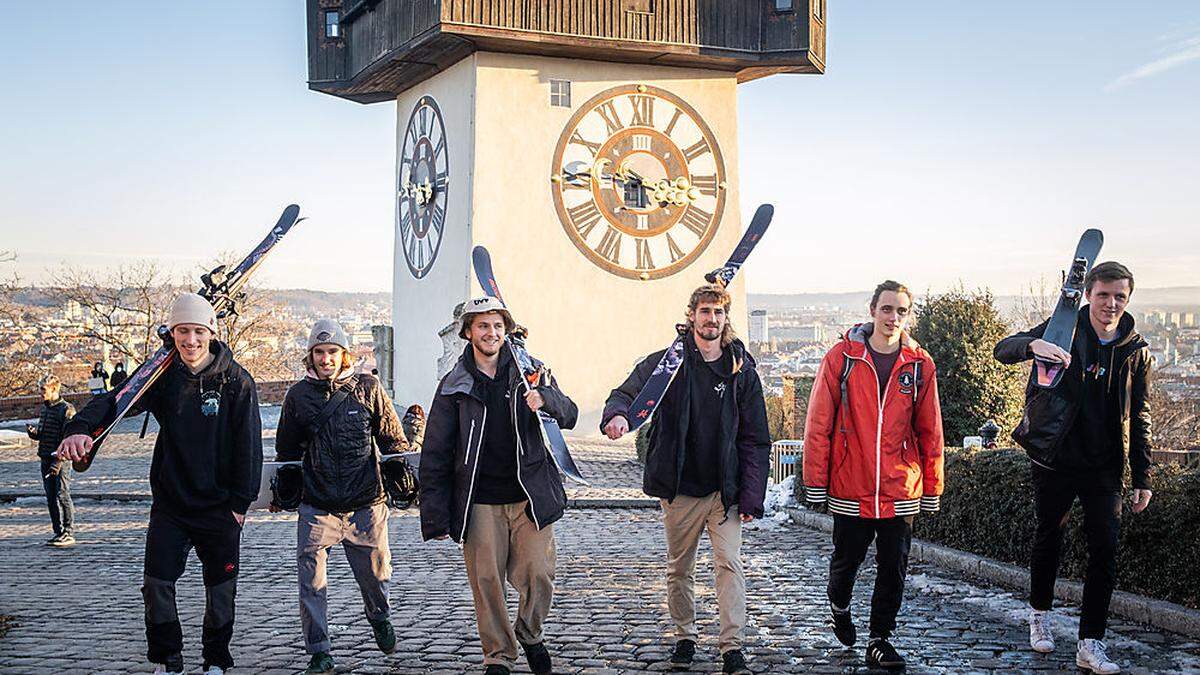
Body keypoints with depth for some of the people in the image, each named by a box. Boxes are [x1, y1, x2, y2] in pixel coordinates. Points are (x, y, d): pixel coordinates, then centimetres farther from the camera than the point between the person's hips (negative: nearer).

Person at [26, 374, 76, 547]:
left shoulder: (66, 409, -11)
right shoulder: (45, 408, 15)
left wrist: (58, 462, -22)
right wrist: (32, 432, -1)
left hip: (61, 461, -8)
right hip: (46, 460, 8)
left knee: (62, 496, -7)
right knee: (51, 498, 9)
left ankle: (68, 534, -3)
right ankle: (58, 532, 15)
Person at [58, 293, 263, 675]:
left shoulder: (237, 382, -8)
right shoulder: (162, 376, -2)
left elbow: (249, 445, -6)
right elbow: (115, 400, -14)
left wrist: (241, 501, -8)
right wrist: (80, 428, -35)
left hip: (219, 506, -2)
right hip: (169, 503, 2)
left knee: (220, 587, 8)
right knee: (157, 584, 0)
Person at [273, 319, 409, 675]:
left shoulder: (368, 388, 1)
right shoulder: (298, 395, 5)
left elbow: (392, 437, 9)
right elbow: (287, 450, 18)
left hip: (365, 505, 0)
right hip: (316, 507, 1)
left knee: (375, 575, 11)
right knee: (311, 582, -6)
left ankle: (379, 618, 44)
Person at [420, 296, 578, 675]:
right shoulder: (454, 386, 5)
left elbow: (569, 415, 0)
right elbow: (435, 454, 5)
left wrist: (544, 398, -24)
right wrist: (434, 516, -1)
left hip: (530, 495, 0)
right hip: (480, 502, 0)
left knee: (538, 576, -3)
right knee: (486, 581, 2)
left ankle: (530, 633, 26)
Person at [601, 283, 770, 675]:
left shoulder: (742, 370, 1)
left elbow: (756, 440, 2)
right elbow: (627, 392, -8)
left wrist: (752, 496, -5)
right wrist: (617, 415, -34)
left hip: (725, 489, -1)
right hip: (681, 488, 1)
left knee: (730, 565, -10)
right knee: (679, 569, 12)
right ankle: (684, 638, 28)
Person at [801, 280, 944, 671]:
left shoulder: (919, 365, 1)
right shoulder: (842, 357, -6)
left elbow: (930, 432, 6)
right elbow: (818, 423, -4)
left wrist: (931, 489, 6)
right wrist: (815, 483, -5)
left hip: (901, 490, 2)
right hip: (850, 488, -1)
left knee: (893, 567, 6)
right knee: (847, 558, 13)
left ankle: (880, 639, 20)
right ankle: (839, 606, 43)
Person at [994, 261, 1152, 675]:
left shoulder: (1136, 351, 2)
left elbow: (1139, 419, 8)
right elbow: (1004, 350, -17)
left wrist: (1142, 478, 4)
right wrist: (1033, 345, -40)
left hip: (1104, 469, 2)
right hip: (1055, 460, -2)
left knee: (1105, 550, -4)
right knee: (1049, 539, 13)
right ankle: (1040, 613, 35)